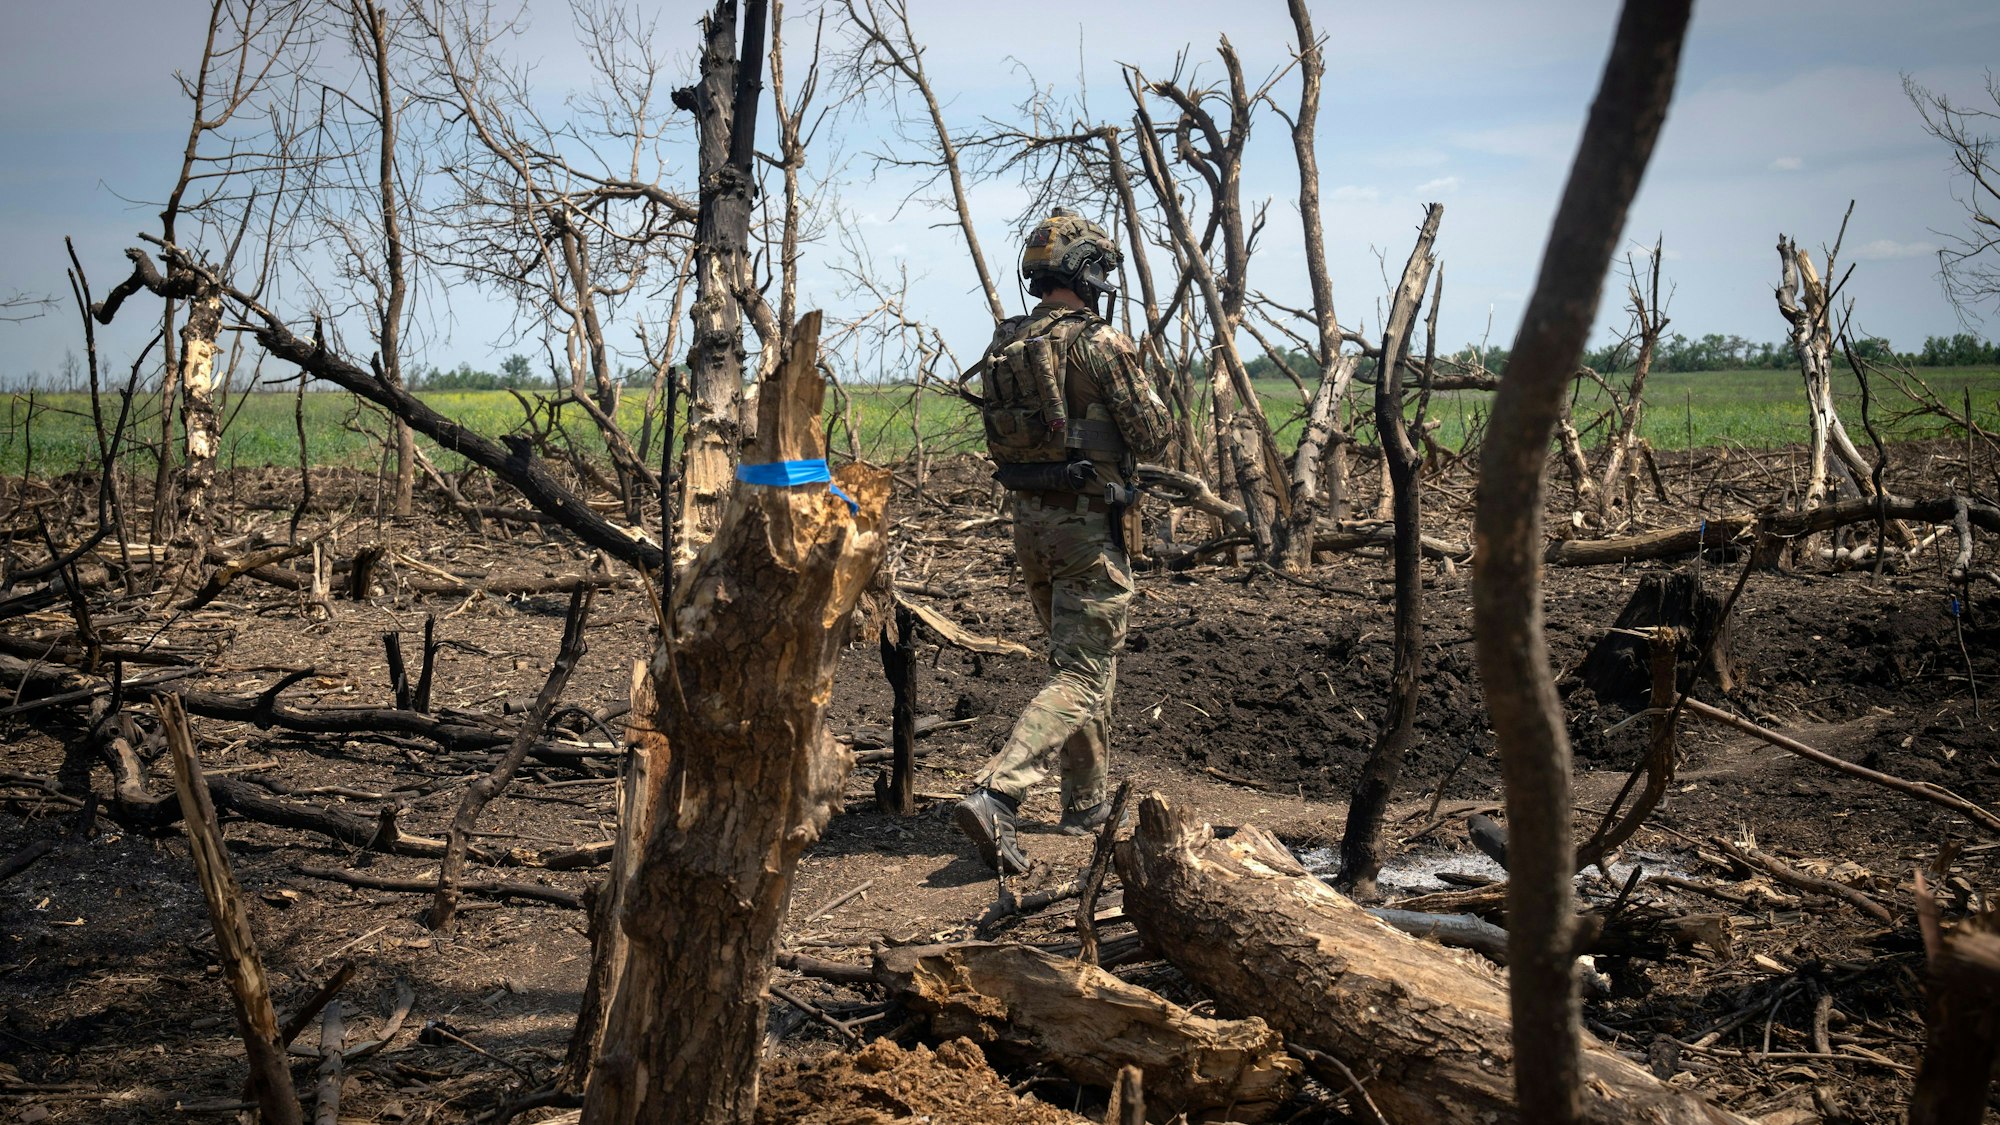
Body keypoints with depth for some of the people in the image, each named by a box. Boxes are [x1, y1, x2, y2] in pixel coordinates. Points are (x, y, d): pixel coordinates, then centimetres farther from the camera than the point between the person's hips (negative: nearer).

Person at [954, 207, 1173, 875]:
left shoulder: (1004, 344, 7)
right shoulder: (1099, 342, -14)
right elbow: (1153, 437, -9)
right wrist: (1142, 396, 10)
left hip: (1027, 517, 8)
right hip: (1087, 522, -7)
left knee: (1075, 653, 22)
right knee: (1084, 676, -5)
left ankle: (1086, 801, 29)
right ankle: (995, 796, -20)